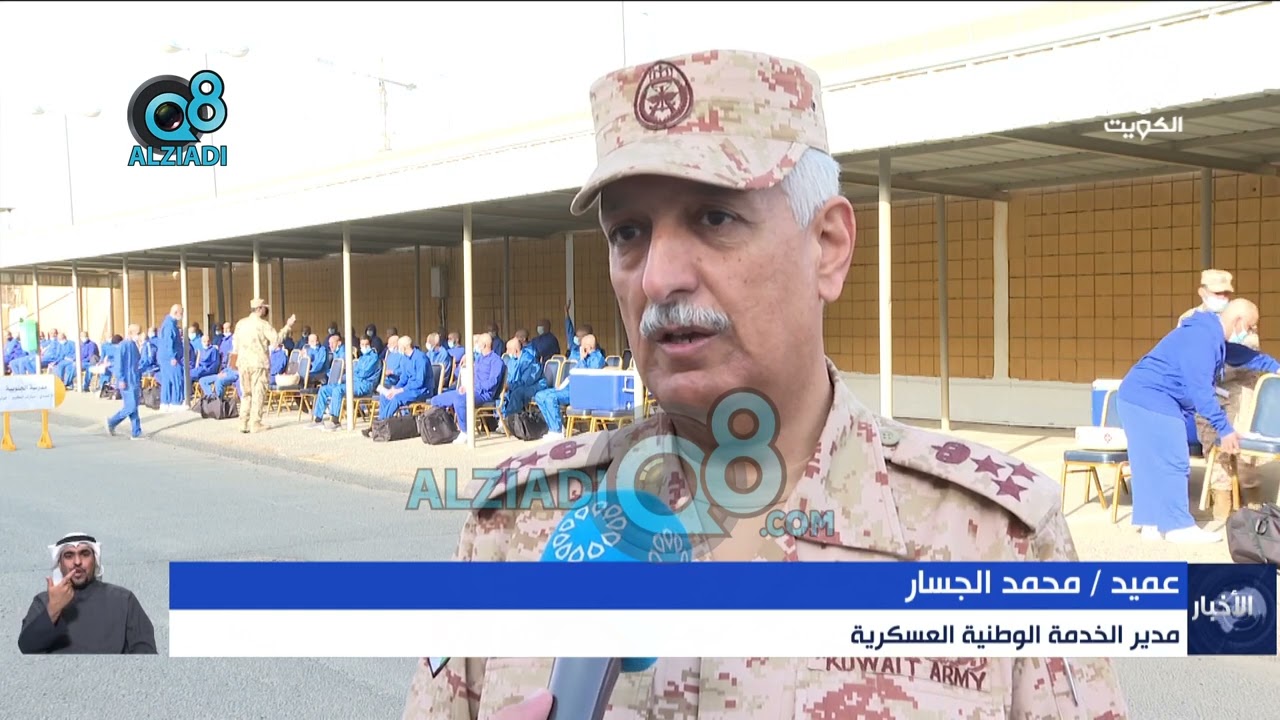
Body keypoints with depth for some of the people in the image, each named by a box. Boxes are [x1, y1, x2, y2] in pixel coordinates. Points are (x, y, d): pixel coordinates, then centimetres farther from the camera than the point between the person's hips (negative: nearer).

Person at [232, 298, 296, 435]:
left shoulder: (240, 324, 9)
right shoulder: (262, 324, -9)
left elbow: (235, 343, 14)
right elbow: (276, 338, -10)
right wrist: (288, 326, -1)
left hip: (243, 363, 6)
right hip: (258, 363, -6)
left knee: (246, 393, 13)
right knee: (258, 393, -1)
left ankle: (243, 423, 9)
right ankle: (256, 423, -2)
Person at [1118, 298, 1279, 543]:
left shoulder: (1212, 335, 15)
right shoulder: (1201, 338, -20)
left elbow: (1239, 354, 36)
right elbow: (1201, 390, -23)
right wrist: (1224, 429, -18)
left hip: (1143, 398, 11)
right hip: (1150, 399, -11)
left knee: (1153, 464, 10)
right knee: (1172, 462, -8)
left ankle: (1153, 523, 13)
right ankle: (1178, 526, -3)